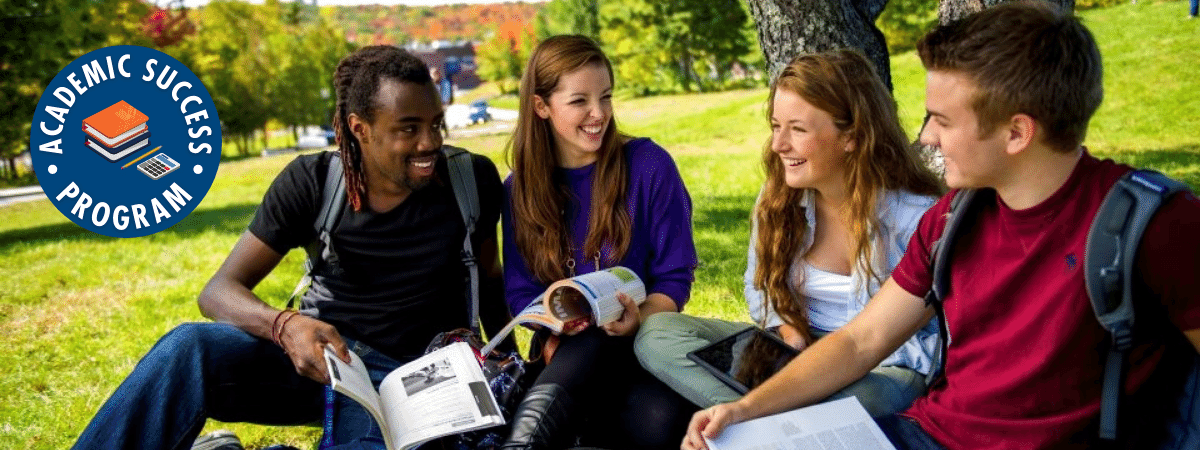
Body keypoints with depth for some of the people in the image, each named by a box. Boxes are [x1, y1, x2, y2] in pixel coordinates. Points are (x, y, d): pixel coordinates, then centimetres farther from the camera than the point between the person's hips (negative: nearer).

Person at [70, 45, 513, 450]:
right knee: (189, 346, -32)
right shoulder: (311, 181, -9)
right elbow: (219, 291, -12)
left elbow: (490, 281, 10)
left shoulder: (472, 180, -7)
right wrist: (285, 326, -33)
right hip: (315, 351, 1)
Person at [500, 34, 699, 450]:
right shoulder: (520, 187, 5)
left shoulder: (649, 166, -3)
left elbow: (674, 278, -1)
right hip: (564, 351, 1)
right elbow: (520, 293, 5)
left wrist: (637, 320, -22)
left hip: (642, 343, -1)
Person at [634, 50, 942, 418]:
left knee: (866, 395, -45)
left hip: (884, 368, -5)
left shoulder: (916, 215, -16)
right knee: (657, 331, -15)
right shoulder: (777, 200, 1)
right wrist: (788, 330, -5)